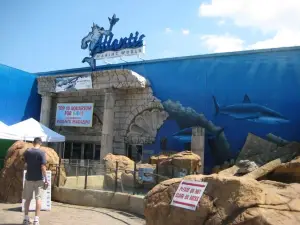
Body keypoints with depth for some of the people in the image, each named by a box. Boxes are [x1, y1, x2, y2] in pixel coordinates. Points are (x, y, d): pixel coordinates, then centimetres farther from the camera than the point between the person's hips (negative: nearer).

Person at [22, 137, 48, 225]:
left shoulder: (27, 152, 1)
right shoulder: (41, 153, -11)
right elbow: (43, 167, -15)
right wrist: (46, 179, -10)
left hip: (29, 178, 4)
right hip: (39, 179, -4)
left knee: (27, 199, 15)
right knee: (38, 198, 0)